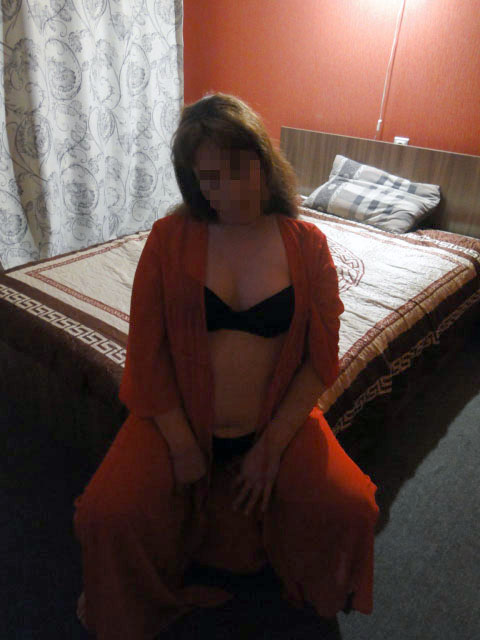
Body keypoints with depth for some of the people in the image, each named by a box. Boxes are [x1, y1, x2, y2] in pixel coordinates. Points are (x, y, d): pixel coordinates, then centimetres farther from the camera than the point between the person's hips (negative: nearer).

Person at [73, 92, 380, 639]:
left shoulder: (307, 244, -3)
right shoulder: (169, 237, -5)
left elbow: (321, 359, -3)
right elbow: (146, 350, -6)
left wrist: (271, 446, -9)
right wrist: (183, 446, -9)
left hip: (278, 423, 1)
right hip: (178, 419, 0)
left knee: (349, 509, -18)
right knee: (107, 517, -20)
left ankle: (309, 593, 20)